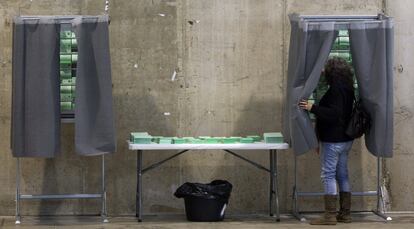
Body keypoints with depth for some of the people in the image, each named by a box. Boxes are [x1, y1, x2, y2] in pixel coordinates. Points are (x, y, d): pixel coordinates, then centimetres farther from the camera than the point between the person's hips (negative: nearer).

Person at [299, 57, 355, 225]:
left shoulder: (336, 90, -17)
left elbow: (334, 113, -26)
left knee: (328, 175, -7)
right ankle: (345, 213, 16)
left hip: (332, 140, -10)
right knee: (342, 175, 12)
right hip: (345, 139, 10)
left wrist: (312, 108, -27)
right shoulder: (348, 89, 12)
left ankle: (330, 215, -8)